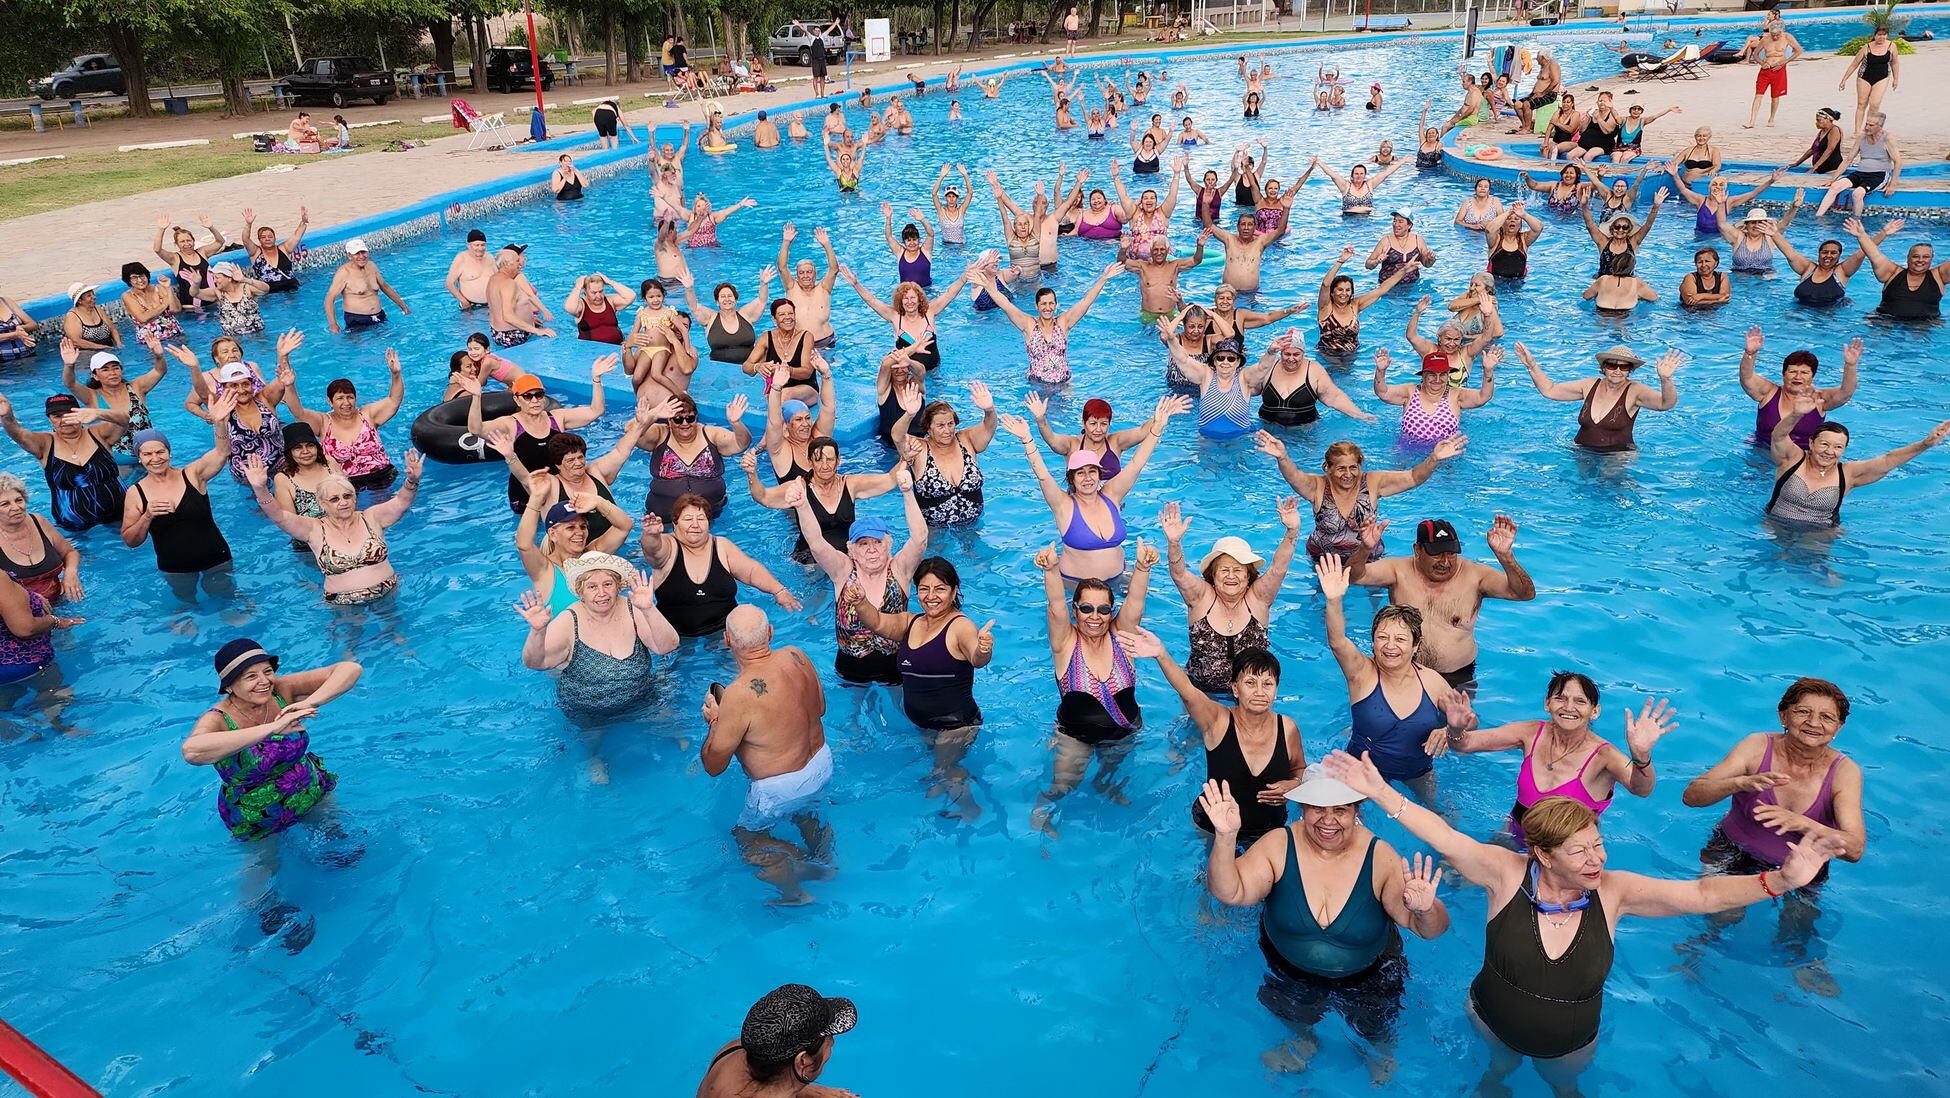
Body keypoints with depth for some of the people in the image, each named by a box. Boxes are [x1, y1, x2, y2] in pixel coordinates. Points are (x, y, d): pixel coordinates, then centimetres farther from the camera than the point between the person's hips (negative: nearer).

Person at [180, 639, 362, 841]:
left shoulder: (282, 690, -21)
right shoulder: (218, 719, -29)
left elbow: (351, 669, -26)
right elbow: (191, 751, -54)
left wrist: (310, 702, -43)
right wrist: (272, 728, -56)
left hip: (312, 793, 2)